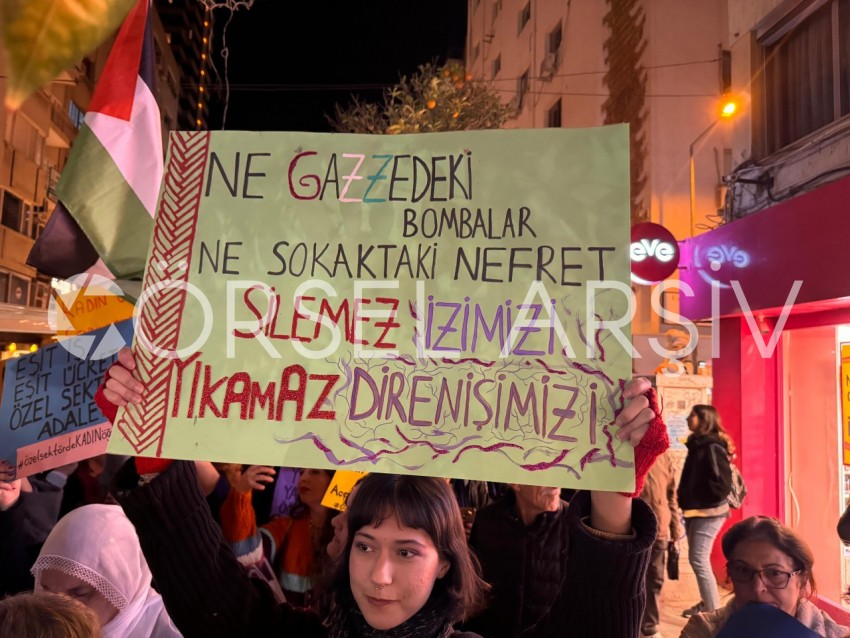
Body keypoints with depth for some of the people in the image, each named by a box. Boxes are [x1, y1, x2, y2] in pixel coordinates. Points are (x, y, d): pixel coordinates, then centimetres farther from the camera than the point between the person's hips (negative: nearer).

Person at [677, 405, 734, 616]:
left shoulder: (712, 447, -17)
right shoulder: (698, 445, 10)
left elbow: (722, 484, -22)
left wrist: (696, 500, -15)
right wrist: (686, 499, 7)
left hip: (708, 512, -9)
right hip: (696, 511, 9)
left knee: (698, 559, -7)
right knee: (699, 559, 16)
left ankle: (713, 611, 2)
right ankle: (707, 603, 28)